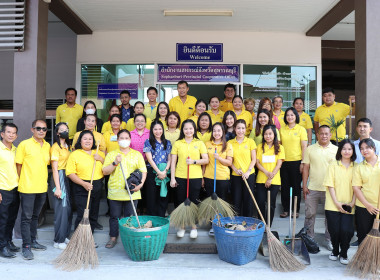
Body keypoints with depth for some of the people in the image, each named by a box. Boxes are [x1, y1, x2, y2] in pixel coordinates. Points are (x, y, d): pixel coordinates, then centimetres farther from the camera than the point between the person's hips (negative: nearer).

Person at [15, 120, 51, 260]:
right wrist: (23, 181, 0)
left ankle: (33, 241, 28)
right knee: (26, 217, 0)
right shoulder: (24, 144, -7)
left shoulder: (47, 146, 9)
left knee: (35, 216, 17)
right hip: (27, 188, -5)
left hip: (42, 188, 5)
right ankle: (26, 246, 7)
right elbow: (19, 165, -3)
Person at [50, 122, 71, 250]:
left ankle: (65, 236, 19)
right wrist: (57, 187, -16)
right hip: (60, 177, -7)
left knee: (68, 208, 8)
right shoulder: (55, 147, -7)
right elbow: (55, 168, -12)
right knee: (61, 208, -5)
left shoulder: (68, 146, 16)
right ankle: (59, 241, 4)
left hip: (69, 177, 7)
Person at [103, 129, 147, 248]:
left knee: (130, 216, 5)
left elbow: (143, 171, 7)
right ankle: (113, 238, 24)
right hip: (115, 192, 0)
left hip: (132, 192, 0)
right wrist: (115, 163, -13)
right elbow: (105, 171, 1)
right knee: (114, 216, 9)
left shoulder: (137, 154, 9)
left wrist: (140, 184, -7)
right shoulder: (111, 154, 7)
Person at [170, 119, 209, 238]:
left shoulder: (199, 143, 6)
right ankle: (181, 227, 21)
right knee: (181, 202, 6)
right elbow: (173, 162, 4)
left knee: (194, 202, 5)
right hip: (180, 177, 1)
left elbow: (206, 160, 2)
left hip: (195, 177, 0)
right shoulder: (177, 143, 6)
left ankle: (194, 227, 20)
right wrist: (172, 178, -1)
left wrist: (194, 161, -12)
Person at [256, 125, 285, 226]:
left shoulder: (279, 148, 3)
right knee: (261, 202, 0)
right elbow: (257, 162, 1)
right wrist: (266, 172, -14)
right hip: (261, 180, 1)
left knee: (271, 204, 3)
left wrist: (271, 178, -11)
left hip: (274, 181, -1)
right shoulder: (260, 147, 7)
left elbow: (279, 164, -3)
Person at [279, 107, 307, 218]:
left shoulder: (301, 129, 0)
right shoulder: (282, 130, 8)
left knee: (296, 186, 5)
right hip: (284, 161, 3)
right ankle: (285, 209, 17)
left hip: (296, 161, -3)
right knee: (285, 186, 6)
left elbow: (304, 147, -3)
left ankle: (296, 210, 17)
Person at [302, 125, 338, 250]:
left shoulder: (336, 150, 3)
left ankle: (329, 239, 25)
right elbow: (306, 168, 4)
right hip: (312, 188, 0)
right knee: (310, 214, 7)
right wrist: (304, 185, 0)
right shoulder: (310, 149, 3)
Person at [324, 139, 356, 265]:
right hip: (333, 206, -1)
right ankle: (335, 251, 30)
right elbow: (330, 185, -3)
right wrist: (336, 202, -10)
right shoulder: (333, 164, 0)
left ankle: (344, 254, 18)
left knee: (346, 230, -8)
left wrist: (352, 202, -6)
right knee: (334, 230, 2)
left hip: (348, 206, 1)